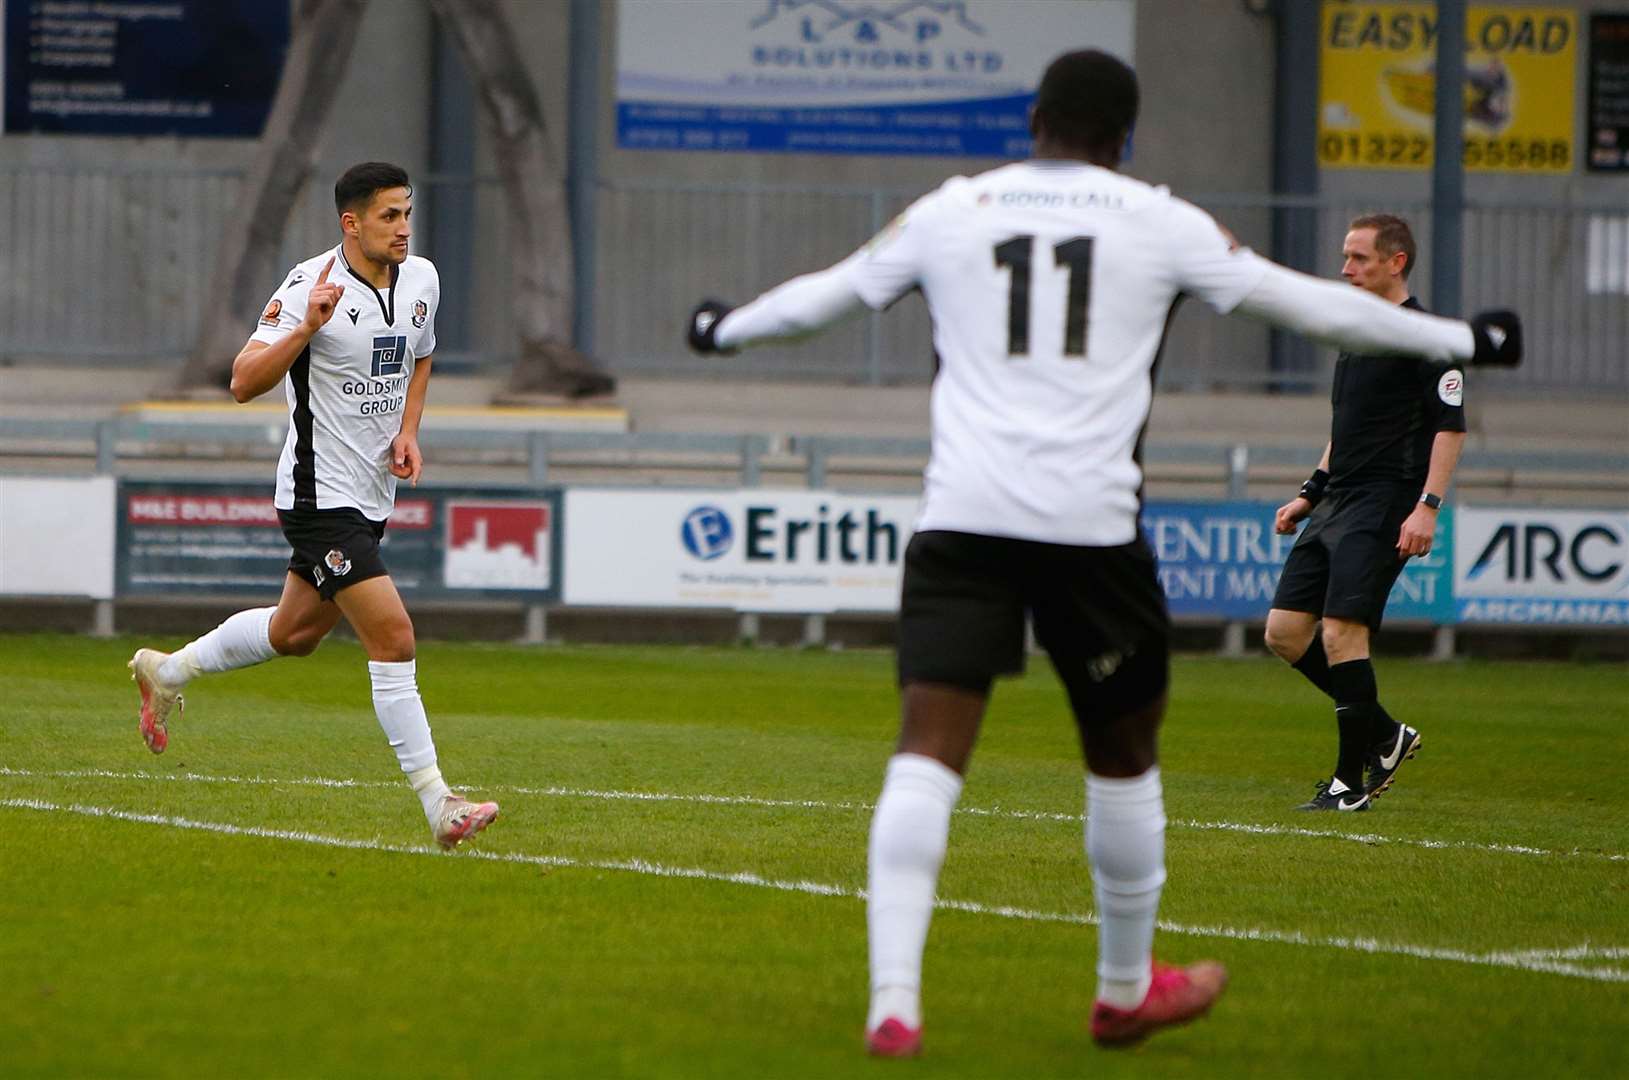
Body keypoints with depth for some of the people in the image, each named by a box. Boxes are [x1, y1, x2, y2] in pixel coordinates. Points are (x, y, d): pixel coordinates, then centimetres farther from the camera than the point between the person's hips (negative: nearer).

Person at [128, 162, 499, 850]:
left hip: (373, 495, 8)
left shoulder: (421, 278, 4)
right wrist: (304, 329, -35)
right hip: (320, 497, -8)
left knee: (294, 632, 22)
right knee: (393, 637, -16)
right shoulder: (311, 288, -18)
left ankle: (166, 671, 45)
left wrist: (408, 432, 8)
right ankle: (438, 806, -15)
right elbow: (244, 383, -22)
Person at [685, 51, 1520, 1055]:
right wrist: (1459, 339, 25)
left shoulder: (950, 211, 12)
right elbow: (1311, 303, 13)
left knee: (927, 756, -4)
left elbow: (824, 294, 26)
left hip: (960, 519, 1)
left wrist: (725, 328, 46)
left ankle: (893, 1001, -19)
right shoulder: (1157, 222, 7)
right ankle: (1127, 990, 30)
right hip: (1090, 521, -1)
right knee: (1125, 753, 18)